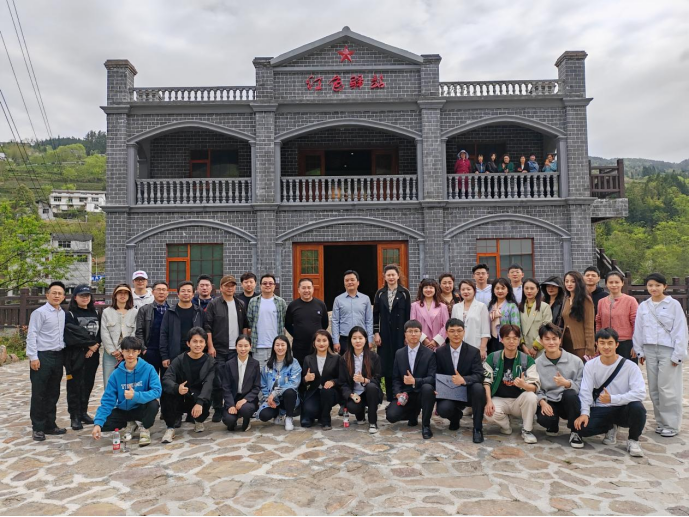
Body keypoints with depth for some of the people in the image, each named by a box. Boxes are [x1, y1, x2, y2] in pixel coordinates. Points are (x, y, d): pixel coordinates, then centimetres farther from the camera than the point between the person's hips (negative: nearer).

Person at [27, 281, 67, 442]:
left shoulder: (63, 314, 9)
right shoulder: (39, 312, -9)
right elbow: (32, 335, -11)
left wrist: (64, 355, 9)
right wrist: (33, 357, -16)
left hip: (58, 356, 6)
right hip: (42, 356, -6)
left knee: (53, 393, 13)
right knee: (39, 394, 2)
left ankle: (50, 425, 23)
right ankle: (38, 428, 13)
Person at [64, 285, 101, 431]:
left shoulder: (95, 314, 14)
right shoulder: (69, 315, -2)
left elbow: (100, 332, 6)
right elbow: (73, 334, -14)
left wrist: (95, 346, -10)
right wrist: (91, 344, -13)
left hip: (92, 355, 5)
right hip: (75, 355, -5)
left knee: (88, 384, 10)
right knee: (75, 386, -2)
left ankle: (83, 413, 22)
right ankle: (75, 417, 6)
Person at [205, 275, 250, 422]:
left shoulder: (240, 305, 10)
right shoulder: (213, 304, -2)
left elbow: (245, 326, 14)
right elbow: (207, 326, -5)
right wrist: (210, 346, -11)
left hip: (236, 349, 3)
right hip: (218, 349, -3)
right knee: (218, 381, 1)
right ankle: (218, 410, 12)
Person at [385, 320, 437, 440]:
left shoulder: (429, 354, -7)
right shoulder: (399, 353, 4)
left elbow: (432, 378, -15)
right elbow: (395, 378, 7)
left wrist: (415, 381, -31)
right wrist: (398, 393, -11)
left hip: (422, 393, -3)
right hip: (405, 394, 3)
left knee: (427, 387, -37)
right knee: (391, 415, -21)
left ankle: (426, 425, -16)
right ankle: (413, 414, 16)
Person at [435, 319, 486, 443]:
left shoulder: (474, 352, -6)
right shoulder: (440, 352, -1)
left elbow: (479, 376, -16)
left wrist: (463, 380, -36)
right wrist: (436, 389, -18)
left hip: (468, 391, -1)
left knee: (478, 387, -35)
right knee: (443, 409, -31)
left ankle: (477, 428, -14)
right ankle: (456, 416, 13)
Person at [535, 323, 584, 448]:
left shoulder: (575, 361, -5)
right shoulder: (536, 364, -2)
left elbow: (582, 386, -10)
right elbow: (536, 389, -3)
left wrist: (567, 383, -29)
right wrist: (542, 401, -22)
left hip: (569, 402, -1)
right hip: (549, 403, 1)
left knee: (570, 394, -36)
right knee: (544, 419, -32)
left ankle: (575, 432, -11)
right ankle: (553, 426, 12)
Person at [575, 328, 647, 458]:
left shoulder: (630, 366, -11)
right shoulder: (590, 365, -3)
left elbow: (640, 393, -21)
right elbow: (585, 392, -6)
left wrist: (612, 399, -31)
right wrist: (584, 412, -23)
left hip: (623, 409, -2)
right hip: (601, 410, 2)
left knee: (637, 407, -35)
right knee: (581, 427, -23)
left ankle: (633, 440, -3)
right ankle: (610, 428, 14)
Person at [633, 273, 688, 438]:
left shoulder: (673, 305, -4)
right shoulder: (643, 306, 8)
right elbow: (638, 329, 11)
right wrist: (640, 351, 9)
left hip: (668, 351, -4)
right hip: (650, 351, 5)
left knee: (667, 389, -4)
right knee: (654, 389, 9)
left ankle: (672, 425, 8)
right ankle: (661, 421, 20)